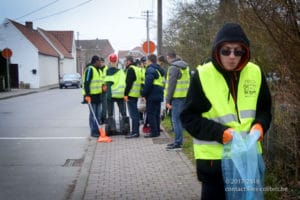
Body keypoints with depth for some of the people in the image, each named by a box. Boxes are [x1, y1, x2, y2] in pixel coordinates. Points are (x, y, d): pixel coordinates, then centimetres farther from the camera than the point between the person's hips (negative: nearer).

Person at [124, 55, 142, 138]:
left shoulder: (130, 69, -12)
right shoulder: (137, 69, 19)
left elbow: (129, 83, -19)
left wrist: (126, 94, -18)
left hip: (131, 94, -10)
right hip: (135, 94, 10)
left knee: (133, 114, -8)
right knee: (135, 113, 14)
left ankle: (135, 132, -7)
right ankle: (136, 131, 20)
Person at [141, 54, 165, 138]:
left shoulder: (150, 69, -13)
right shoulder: (159, 69, 17)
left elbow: (148, 83, -22)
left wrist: (144, 94, -14)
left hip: (152, 95, -9)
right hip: (159, 95, 9)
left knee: (150, 113, -4)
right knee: (156, 114, 15)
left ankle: (154, 132, -4)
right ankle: (157, 130, 21)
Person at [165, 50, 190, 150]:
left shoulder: (173, 68, -13)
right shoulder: (185, 66, 15)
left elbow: (171, 85, -16)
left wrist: (168, 100, -12)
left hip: (177, 97, -9)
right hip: (184, 96, 9)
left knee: (176, 120, -5)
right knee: (179, 119, 16)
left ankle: (177, 143, -2)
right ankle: (178, 141, 24)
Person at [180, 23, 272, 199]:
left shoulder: (255, 73, -2)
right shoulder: (203, 75, -12)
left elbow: (265, 109, 9)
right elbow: (189, 117, -10)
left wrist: (259, 125, -12)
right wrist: (220, 132, -22)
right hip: (214, 156, -3)